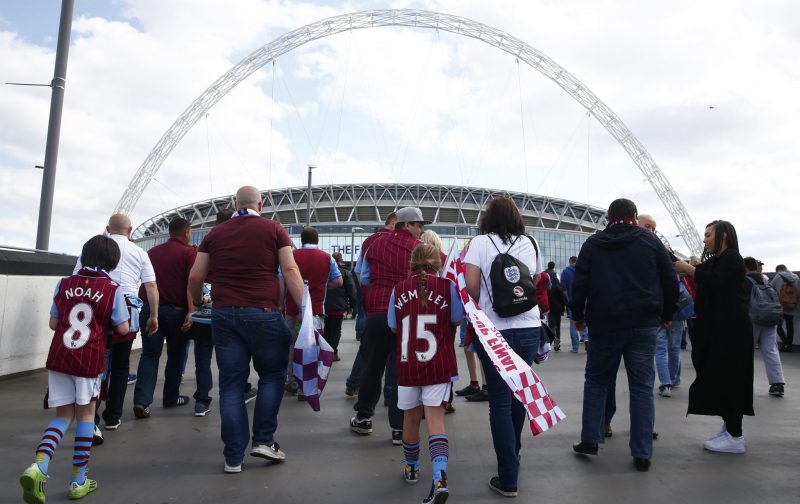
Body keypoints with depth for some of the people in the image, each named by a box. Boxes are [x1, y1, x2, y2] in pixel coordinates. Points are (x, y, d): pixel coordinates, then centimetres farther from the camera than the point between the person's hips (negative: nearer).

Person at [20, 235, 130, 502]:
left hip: (58, 358, 3)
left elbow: (53, 323, 7)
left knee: (63, 416, 16)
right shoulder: (113, 290, -7)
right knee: (85, 414, 13)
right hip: (89, 360, -3)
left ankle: (38, 466, -7)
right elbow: (122, 329, -5)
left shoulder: (64, 284, 3)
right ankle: (78, 481, 18)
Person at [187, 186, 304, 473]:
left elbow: (195, 276, 11)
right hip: (264, 314, -3)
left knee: (231, 385, 8)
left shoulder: (215, 233, 12)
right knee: (272, 376, 15)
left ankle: (233, 457, 12)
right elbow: (290, 271, -6)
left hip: (224, 315, 3)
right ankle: (264, 440, 12)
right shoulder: (273, 230, 3)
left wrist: (197, 302, 29)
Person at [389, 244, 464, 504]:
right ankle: (440, 477, -20)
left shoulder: (399, 289, -1)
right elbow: (457, 320, 2)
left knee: (411, 417, 16)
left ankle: (411, 468, 36)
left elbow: (394, 327, 7)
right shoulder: (447, 286, -6)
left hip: (407, 365, 2)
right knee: (435, 417, -3)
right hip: (438, 364, -2)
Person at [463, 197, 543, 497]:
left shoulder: (480, 242, -3)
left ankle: (508, 478, 7)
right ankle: (513, 456, 37)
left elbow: (471, 286, -11)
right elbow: (536, 283, 17)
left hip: (495, 330, -4)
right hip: (530, 328, 4)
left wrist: (481, 305, 8)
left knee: (500, 401, 2)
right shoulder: (529, 244, 9)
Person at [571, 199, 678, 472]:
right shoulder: (651, 241, 5)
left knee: (596, 381, 14)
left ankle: (590, 439, 12)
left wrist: (578, 315, 11)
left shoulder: (593, 243, 5)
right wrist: (666, 315, 16)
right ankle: (642, 453, 6)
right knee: (642, 387, 5)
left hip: (604, 325, 0)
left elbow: (580, 283, 1)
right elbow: (670, 282, 6)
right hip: (644, 326, 0)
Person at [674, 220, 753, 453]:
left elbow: (713, 280, -25)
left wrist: (686, 268, -17)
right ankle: (730, 428, 19)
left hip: (730, 330, -9)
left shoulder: (732, 258, -9)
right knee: (721, 380, 11)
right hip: (717, 329, 9)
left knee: (727, 380, -7)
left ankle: (735, 437, -2)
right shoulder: (715, 261, 18)